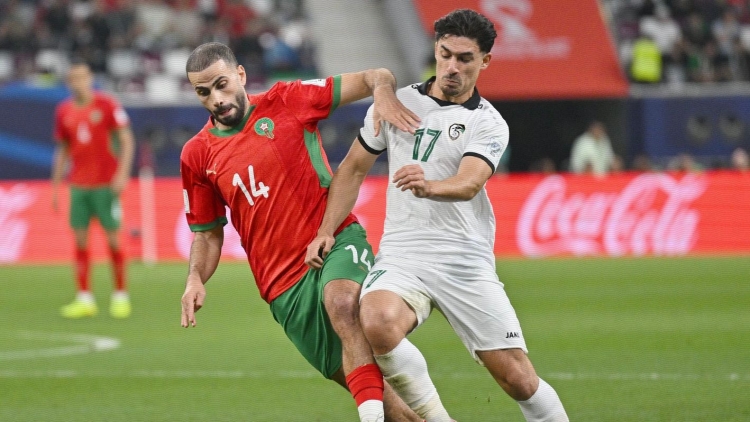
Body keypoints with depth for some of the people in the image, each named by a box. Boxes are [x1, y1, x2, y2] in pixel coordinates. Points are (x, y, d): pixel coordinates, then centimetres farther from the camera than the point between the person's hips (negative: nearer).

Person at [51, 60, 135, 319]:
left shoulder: (107, 104, -4)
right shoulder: (63, 111, 8)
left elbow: (126, 140, -5)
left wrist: (123, 172, -16)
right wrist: (55, 186, 12)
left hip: (106, 184, -4)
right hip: (78, 185, 4)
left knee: (112, 238, -3)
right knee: (80, 239, 0)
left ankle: (121, 296, 8)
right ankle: (85, 299, 3)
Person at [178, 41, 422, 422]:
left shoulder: (285, 102, 0)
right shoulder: (197, 156, 8)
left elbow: (375, 77, 1)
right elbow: (207, 233, 17)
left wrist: (383, 92, -23)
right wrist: (196, 279, -3)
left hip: (336, 239, -3)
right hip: (284, 285, 3)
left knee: (342, 302, -36)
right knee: (352, 376, -1)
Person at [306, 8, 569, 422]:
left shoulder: (488, 124, 0)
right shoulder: (396, 103, 10)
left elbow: (469, 183, -19)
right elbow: (353, 168, 19)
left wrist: (428, 187, -41)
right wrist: (327, 231, 8)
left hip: (466, 260, -1)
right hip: (401, 255, 1)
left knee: (518, 379, -5)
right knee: (378, 323, -33)